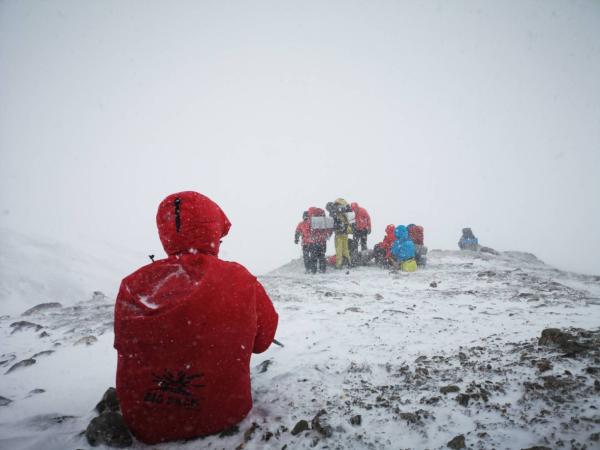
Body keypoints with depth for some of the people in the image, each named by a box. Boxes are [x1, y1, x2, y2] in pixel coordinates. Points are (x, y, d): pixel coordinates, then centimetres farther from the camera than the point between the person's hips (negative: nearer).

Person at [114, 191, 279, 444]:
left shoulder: (131, 287, -15)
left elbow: (127, 348, 3)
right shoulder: (240, 281, -19)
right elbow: (263, 340, -2)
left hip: (143, 424, 2)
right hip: (222, 414, -1)